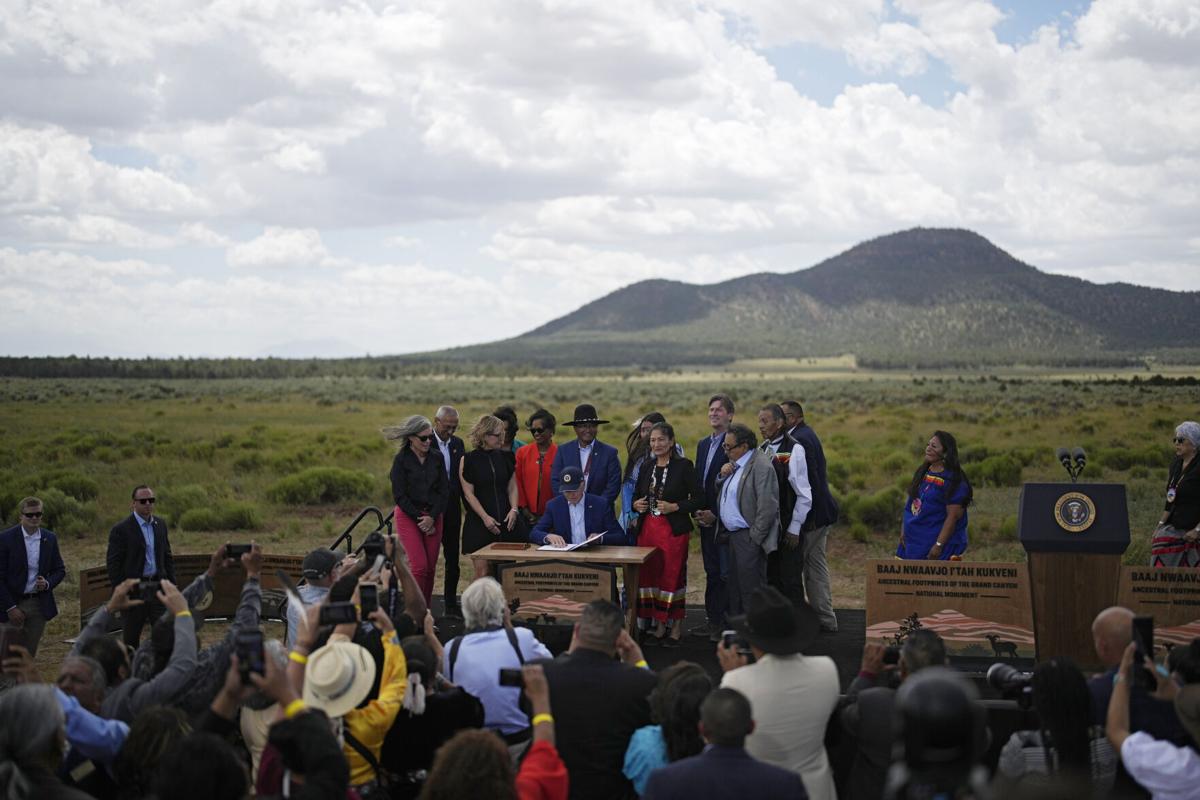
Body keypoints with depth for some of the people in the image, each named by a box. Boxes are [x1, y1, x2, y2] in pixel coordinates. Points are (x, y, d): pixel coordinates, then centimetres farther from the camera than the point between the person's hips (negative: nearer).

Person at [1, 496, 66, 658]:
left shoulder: (50, 539, 4)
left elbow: (60, 570, 12)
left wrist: (48, 583, -10)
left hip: (39, 604, 3)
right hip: (13, 603, -3)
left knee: (30, 654, 8)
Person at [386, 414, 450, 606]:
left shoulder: (437, 458, 6)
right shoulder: (401, 459, -5)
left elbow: (444, 490, 5)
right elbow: (399, 495, -7)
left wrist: (432, 517, -7)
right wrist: (419, 519, -10)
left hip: (433, 516, 4)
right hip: (408, 516, -4)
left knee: (431, 568, 2)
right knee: (420, 566, -14)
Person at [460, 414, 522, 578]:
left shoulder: (505, 457, 8)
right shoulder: (468, 460, -2)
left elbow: (512, 487, 12)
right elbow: (468, 493, -4)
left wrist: (514, 509, -4)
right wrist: (485, 517, -12)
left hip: (506, 520, 3)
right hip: (480, 521, -3)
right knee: (482, 570, -7)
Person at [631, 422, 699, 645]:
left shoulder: (683, 466, -5)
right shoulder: (647, 466, 11)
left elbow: (698, 500, -7)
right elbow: (636, 496, 20)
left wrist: (675, 507, -18)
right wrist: (636, 505, -1)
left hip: (674, 530, -5)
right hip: (647, 528, 5)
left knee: (673, 576, -4)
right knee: (650, 575, 5)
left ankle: (677, 627, 7)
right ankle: (659, 625, 16)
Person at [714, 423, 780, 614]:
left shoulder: (761, 466, -16)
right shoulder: (735, 463, 15)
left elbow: (767, 507, -21)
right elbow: (720, 493, 24)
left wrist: (755, 538, -18)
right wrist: (722, 476, 3)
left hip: (748, 538, -10)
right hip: (733, 534, 10)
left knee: (750, 588, -7)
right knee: (735, 587, 15)